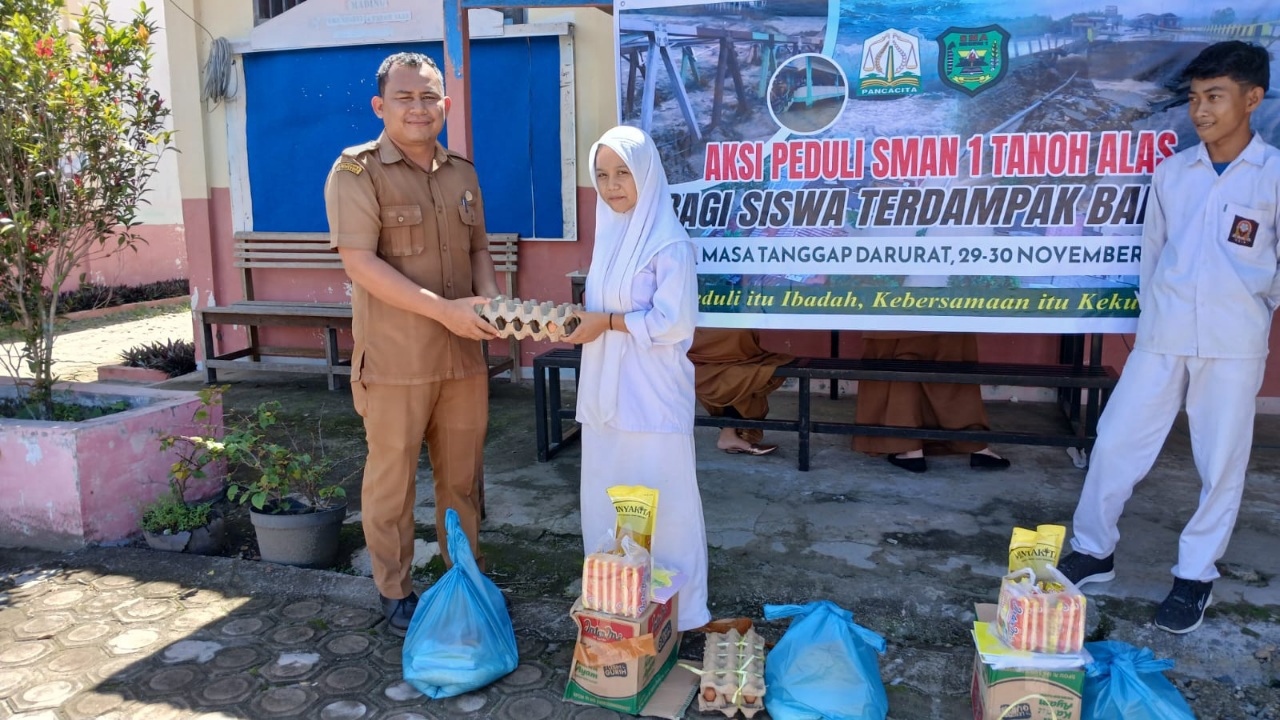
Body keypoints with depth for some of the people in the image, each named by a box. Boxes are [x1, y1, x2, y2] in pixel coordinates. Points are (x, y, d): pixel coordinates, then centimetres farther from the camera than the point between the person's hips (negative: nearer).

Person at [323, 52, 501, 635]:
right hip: (393, 360, -5)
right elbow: (360, 262, -16)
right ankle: (394, 592, 24)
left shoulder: (462, 173, 11)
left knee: (462, 475, 15)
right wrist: (445, 309, -22)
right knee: (391, 478, 7)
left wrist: (488, 298, -3)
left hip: (463, 354, 5)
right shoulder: (356, 172, -7)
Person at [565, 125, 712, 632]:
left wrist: (607, 322, -16)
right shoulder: (609, 235, 11)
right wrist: (579, 320, 3)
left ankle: (675, 610, 20)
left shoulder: (669, 244, -13)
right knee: (605, 499, 15)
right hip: (605, 392, 8)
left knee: (659, 501, 3)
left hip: (652, 396, -8)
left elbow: (673, 322, -18)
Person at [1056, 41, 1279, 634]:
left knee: (1222, 463, 5)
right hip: (1161, 339, 3)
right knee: (1115, 442, 4)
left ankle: (1196, 575, 21)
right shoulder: (1171, 171, 6)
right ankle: (1093, 551, 20)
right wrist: (1154, 312, 14)